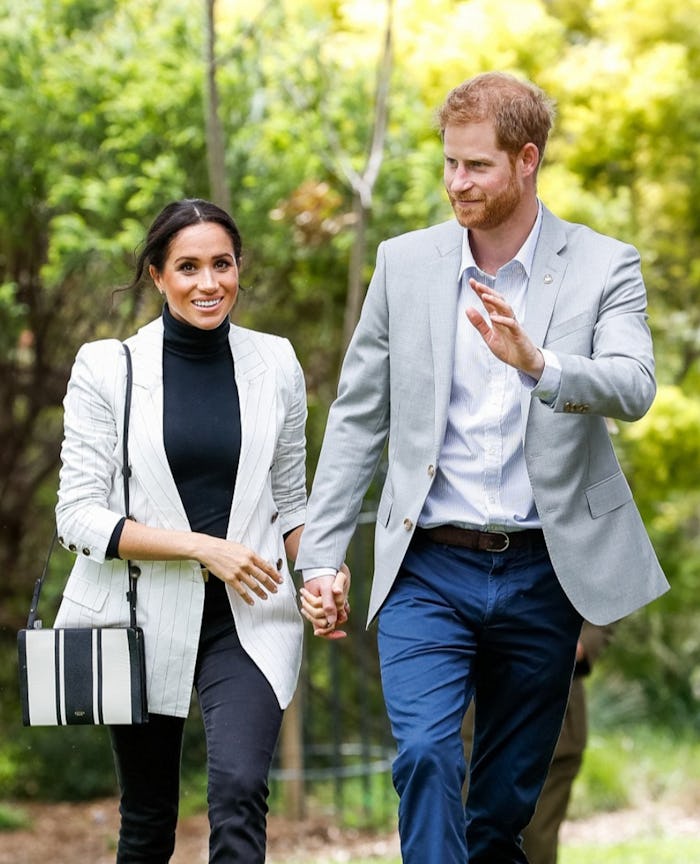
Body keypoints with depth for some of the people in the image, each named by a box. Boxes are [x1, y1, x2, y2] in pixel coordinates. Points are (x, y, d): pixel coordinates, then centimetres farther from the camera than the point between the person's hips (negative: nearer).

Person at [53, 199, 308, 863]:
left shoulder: (275, 364, 5)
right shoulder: (107, 368, -2)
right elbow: (79, 515, -6)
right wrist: (202, 547, -17)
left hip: (248, 618, 0)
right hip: (145, 619, 0)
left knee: (239, 790, -22)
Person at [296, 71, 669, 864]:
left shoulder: (603, 267, -2)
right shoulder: (405, 263, 4)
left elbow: (633, 388, -18)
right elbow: (357, 416, 6)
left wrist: (537, 364, -38)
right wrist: (320, 556, 1)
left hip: (541, 573, 0)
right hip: (428, 569, 0)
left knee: (510, 791, 9)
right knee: (424, 754, -18)